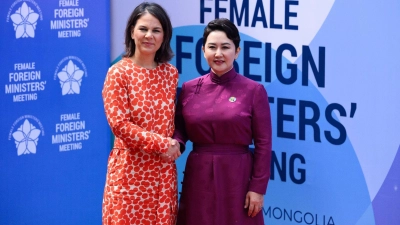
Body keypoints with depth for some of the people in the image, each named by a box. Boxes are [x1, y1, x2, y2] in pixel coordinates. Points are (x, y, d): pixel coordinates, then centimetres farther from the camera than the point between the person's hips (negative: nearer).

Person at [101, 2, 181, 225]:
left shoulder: (171, 73, 9)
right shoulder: (119, 73, -6)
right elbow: (119, 124, -13)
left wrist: (173, 146, 0)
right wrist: (162, 144, -14)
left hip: (163, 169, 5)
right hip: (130, 168, -4)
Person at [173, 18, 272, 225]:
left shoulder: (254, 90, -3)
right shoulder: (189, 89, 6)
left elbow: (263, 143, -4)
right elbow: (179, 128, 12)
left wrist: (258, 188, -9)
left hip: (237, 177, -3)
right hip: (198, 177, 3)